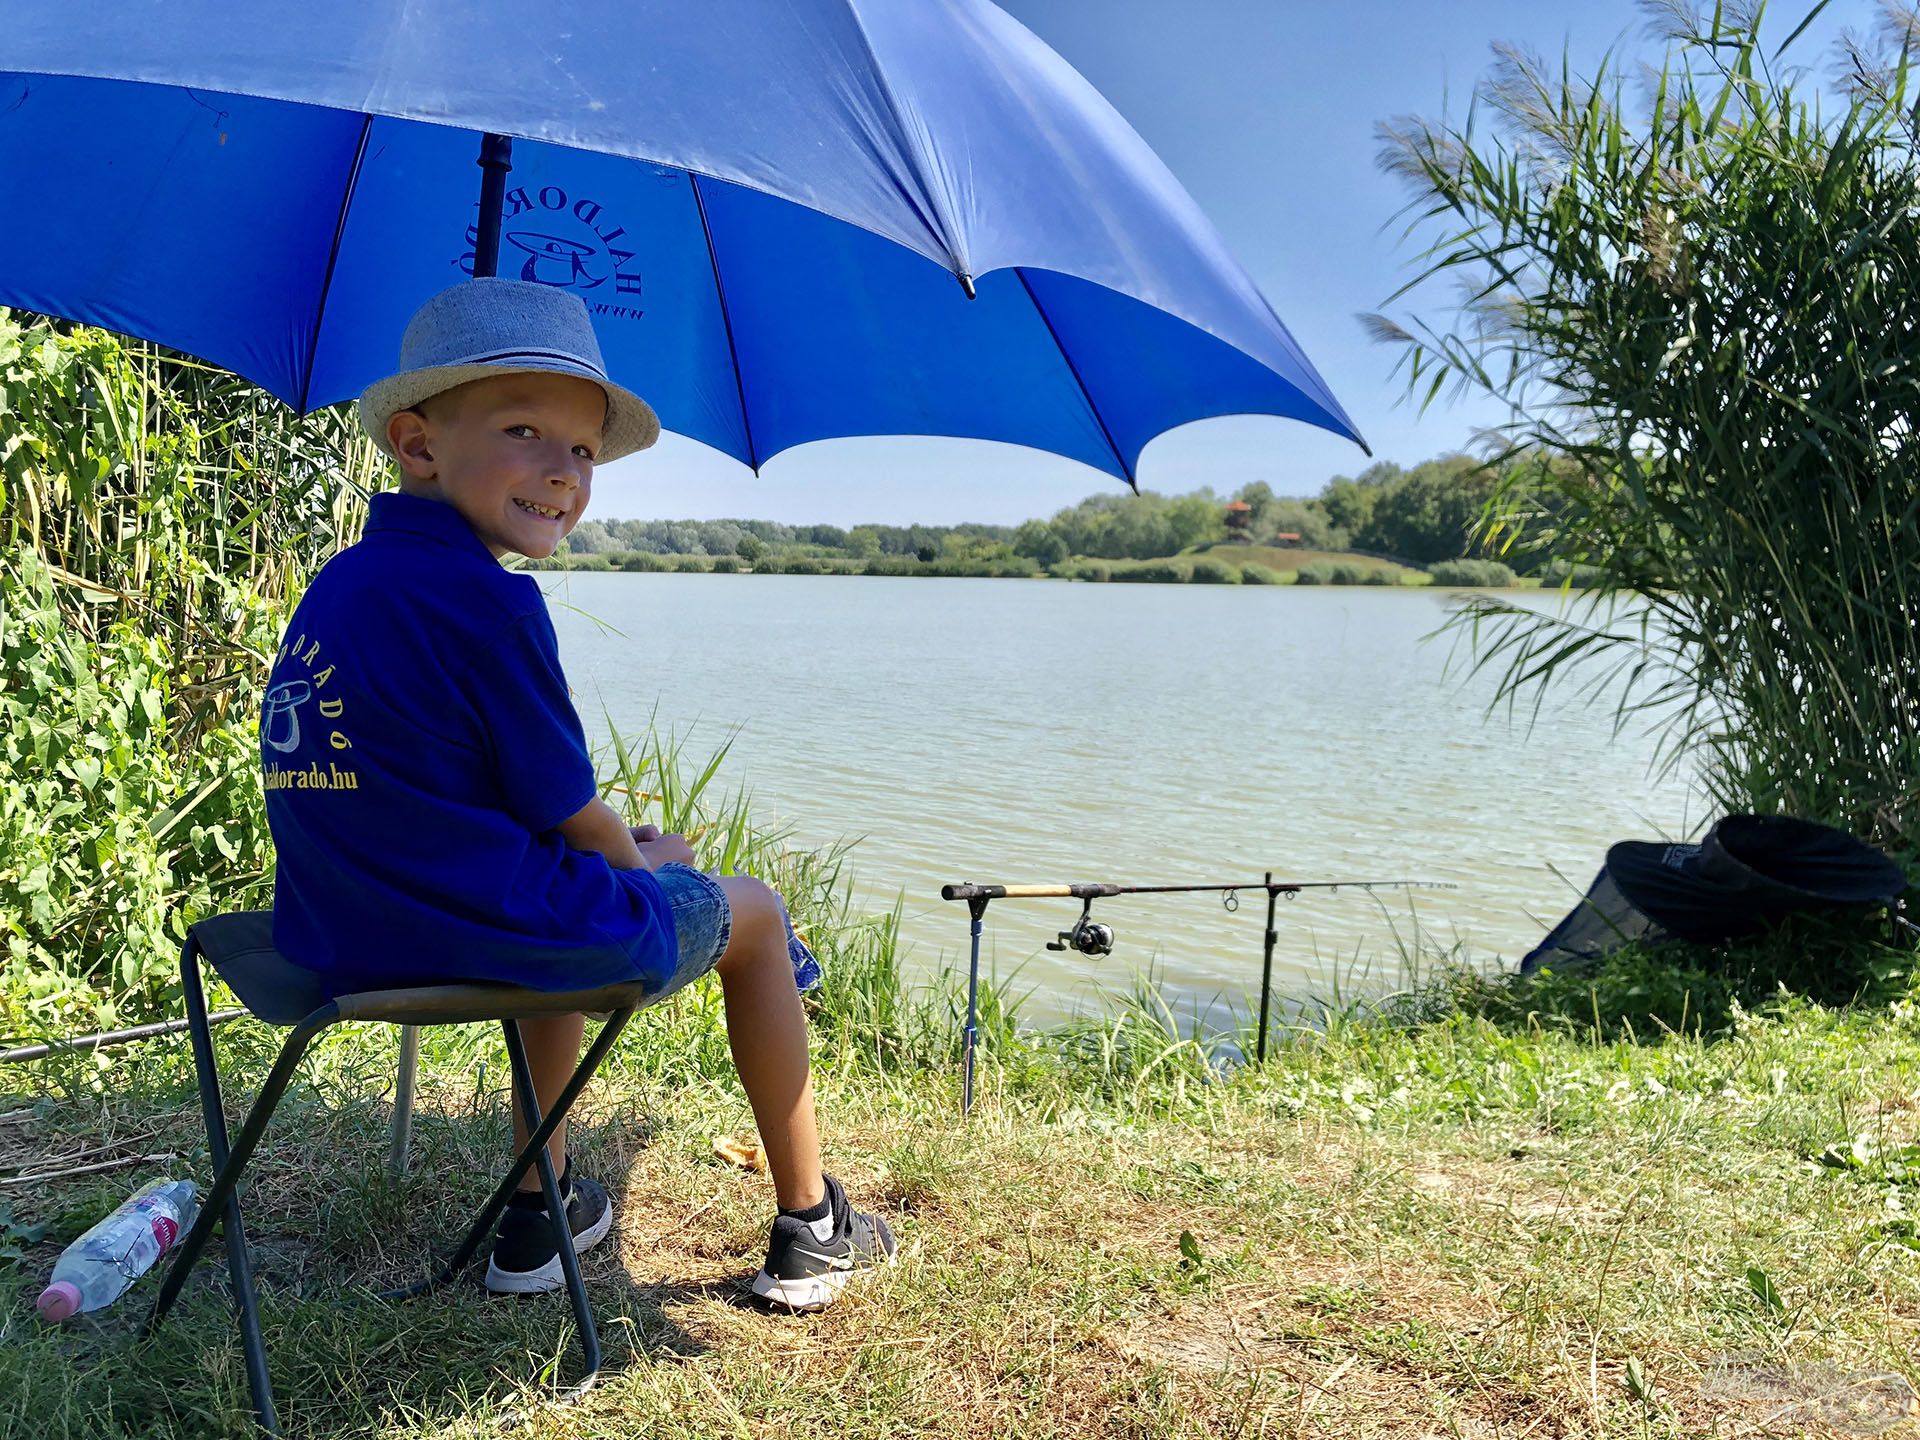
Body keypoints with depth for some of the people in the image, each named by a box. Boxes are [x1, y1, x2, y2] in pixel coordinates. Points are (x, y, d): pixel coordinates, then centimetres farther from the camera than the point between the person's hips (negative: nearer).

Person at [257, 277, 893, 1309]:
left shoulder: (336, 587, 7)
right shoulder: (483, 603, -21)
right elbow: (575, 819, -13)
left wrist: (621, 853, 18)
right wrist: (642, 861, 11)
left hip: (337, 937, 9)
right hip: (474, 938, -8)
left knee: (568, 897, 38)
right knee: (750, 912, 15)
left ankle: (538, 1215, 41)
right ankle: (809, 1233, 25)